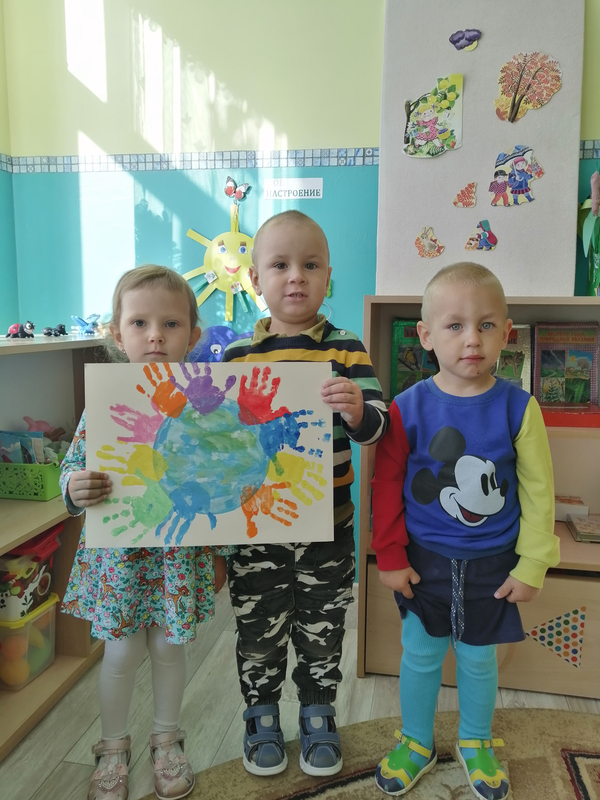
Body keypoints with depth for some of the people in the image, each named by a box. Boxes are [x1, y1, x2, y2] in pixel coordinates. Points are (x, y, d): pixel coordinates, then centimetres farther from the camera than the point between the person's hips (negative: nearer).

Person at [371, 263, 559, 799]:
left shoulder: (519, 408, -12)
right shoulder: (408, 408, -12)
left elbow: (538, 492, -5)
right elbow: (387, 485, -5)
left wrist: (532, 565, -3)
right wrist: (390, 558, -4)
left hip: (492, 564, 0)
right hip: (424, 560, 0)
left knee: (478, 658, 17)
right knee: (420, 655, 15)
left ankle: (475, 742, 44)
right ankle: (417, 742, 40)